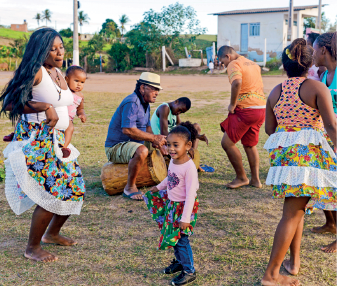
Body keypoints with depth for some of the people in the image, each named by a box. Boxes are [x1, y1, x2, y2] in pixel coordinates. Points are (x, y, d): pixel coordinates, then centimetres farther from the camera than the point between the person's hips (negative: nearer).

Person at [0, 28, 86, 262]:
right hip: (37, 140, -9)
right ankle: (32, 248, 7)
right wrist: (45, 107, -23)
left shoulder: (58, 73, 13)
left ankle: (52, 233, 34)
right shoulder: (36, 71, -12)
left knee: (74, 189, 11)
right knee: (51, 193, -12)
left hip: (57, 140, 9)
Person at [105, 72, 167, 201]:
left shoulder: (145, 104, 14)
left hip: (133, 144, 10)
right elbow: (127, 130, -31)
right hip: (116, 147, -10)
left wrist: (157, 143, -5)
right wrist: (154, 138, -25)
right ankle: (130, 187, -24)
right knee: (141, 151, -39)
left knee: (165, 151, 16)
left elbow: (147, 128, 15)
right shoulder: (132, 102, -20)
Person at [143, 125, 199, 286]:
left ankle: (189, 271, 13)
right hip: (171, 203, 8)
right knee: (174, 236, 18)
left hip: (184, 206, -8)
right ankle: (180, 261, 39)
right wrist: (158, 187, 30)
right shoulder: (173, 161, -2)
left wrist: (185, 218, -26)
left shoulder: (189, 167, -27)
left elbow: (190, 194, -26)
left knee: (180, 238, -2)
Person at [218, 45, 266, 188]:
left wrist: (232, 104, -18)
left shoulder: (234, 64, -7)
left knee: (227, 143, 1)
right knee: (250, 144, 21)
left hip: (246, 110, -9)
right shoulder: (253, 64, 21)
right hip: (261, 108, 9)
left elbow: (237, 82, -28)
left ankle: (241, 177, 8)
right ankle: (255, 179, 22)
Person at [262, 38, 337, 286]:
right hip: (309, 153, -5)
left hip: (282, 152, 5)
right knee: (292, 213, -3)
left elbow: (269, 129, 13)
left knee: (297, 208, 21)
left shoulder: (276, 92, 9)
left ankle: (294, 262, 26)